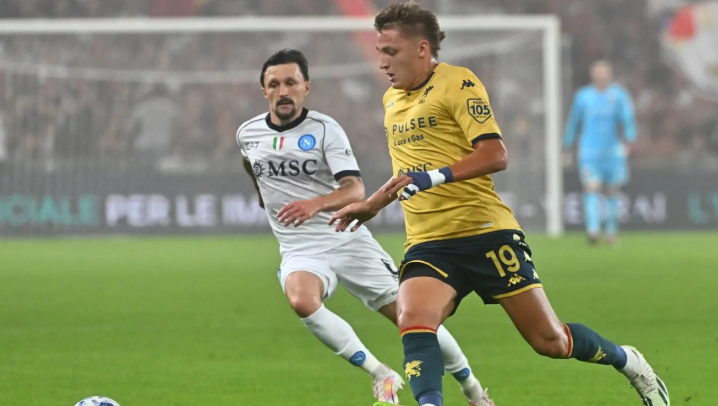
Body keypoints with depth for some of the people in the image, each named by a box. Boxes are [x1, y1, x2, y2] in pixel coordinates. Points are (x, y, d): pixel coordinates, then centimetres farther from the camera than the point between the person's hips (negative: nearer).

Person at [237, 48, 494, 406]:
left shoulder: (325, 129, -9)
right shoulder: (247, 134, 3)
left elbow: (356, 190, -20)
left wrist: (316, 204, -38)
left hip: (347, 240, -2)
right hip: (301, 251, 2)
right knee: (301, 300, -34)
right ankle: (381, 376, -23)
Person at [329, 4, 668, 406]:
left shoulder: (458, 83, -8)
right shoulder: (392, 100, 17)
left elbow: (495, 154, -18)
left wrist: (434, 177, -27)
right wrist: (371, 205, 35)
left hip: (485, 232, -6)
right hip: (428, 244, 6)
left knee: (550, 341, 2)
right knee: (413, 323, -26)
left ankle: (629, 362, 28)